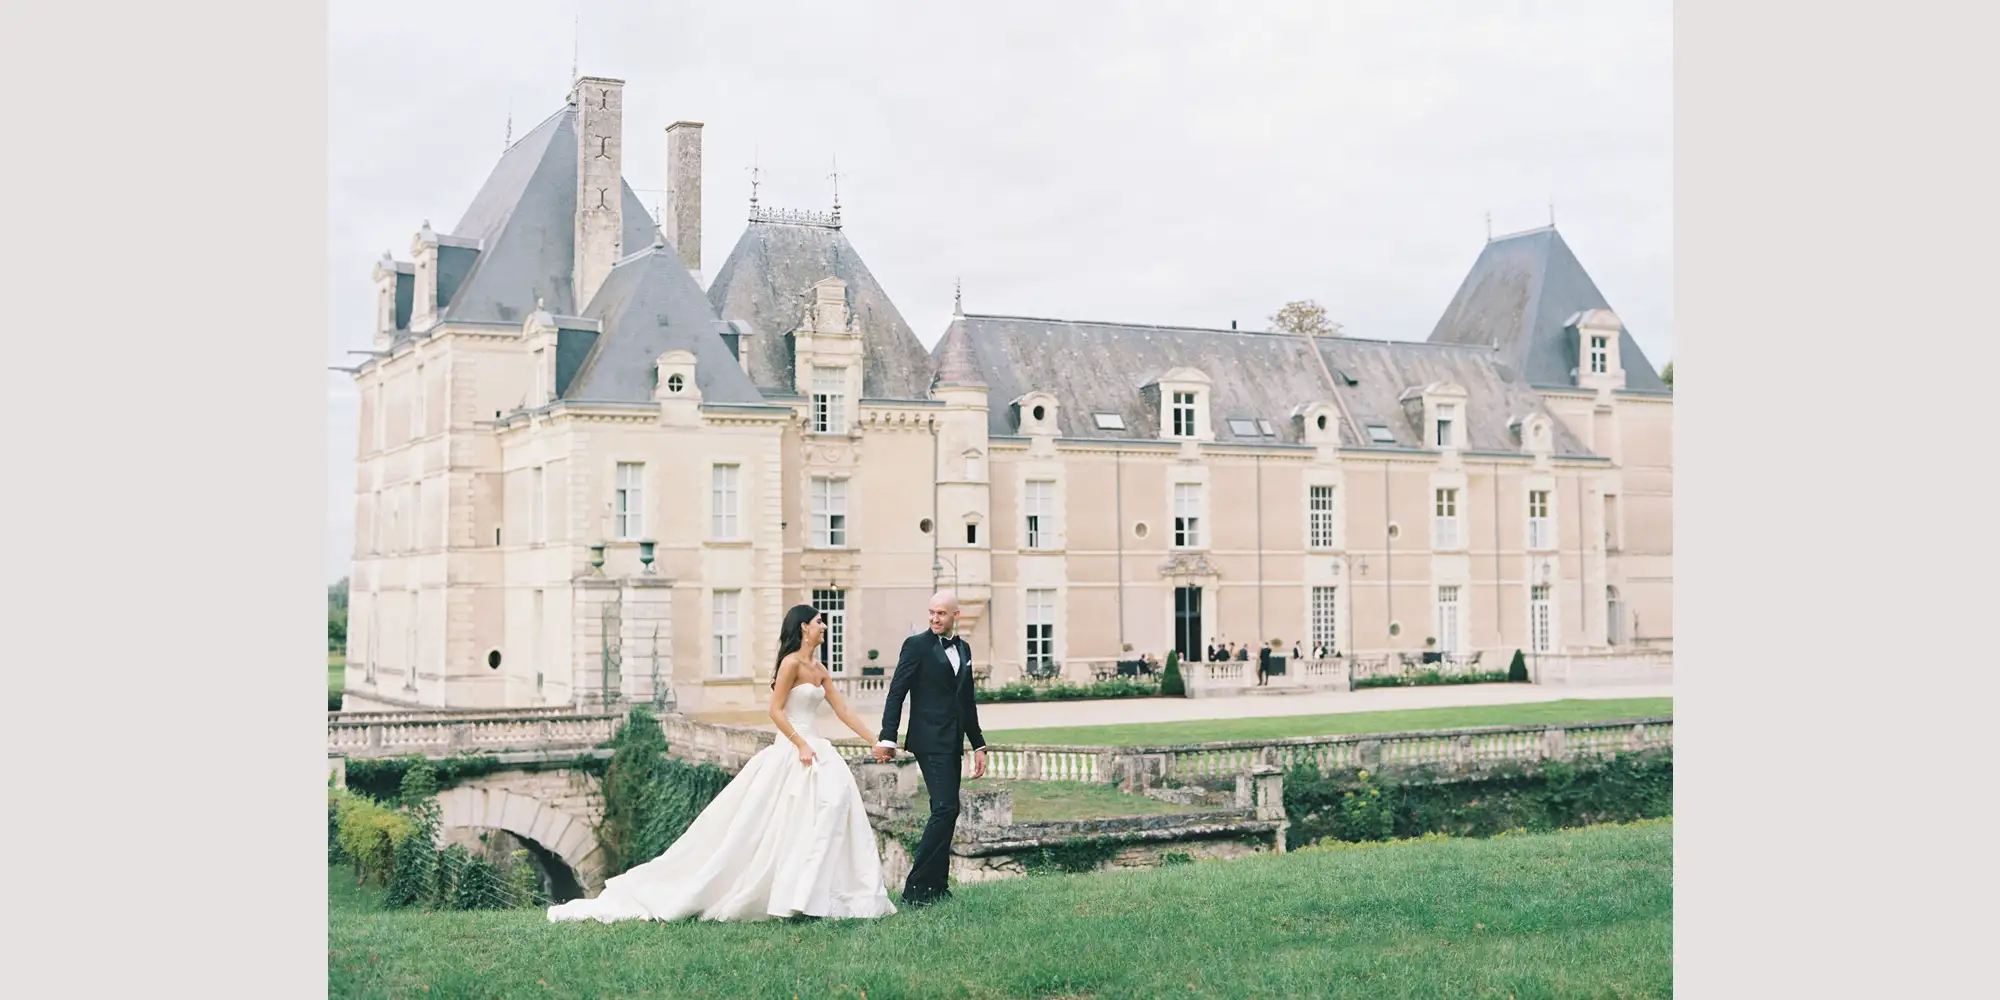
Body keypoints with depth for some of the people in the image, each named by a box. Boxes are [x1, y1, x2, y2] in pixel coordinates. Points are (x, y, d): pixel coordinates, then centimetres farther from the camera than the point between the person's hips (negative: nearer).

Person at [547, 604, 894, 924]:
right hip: (791, 753, -8)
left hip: (816, 750, 8)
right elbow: (775, 710, -14)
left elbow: (843, 710, 17)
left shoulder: (819, 670, 15)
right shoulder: (791, 662, -9)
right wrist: (801, 745, -19)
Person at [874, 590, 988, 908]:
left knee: (946, 812, 8)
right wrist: (887, 738, -18)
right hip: (930, 741, -7)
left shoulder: (963, 649, 16)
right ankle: (915, 888, -12)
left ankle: (937, 887, 14)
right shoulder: (917, 644, -5)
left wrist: (978, 745, 19)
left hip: (953, 744, 7)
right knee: (946, 809, -15)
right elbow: (896, 693, -9)